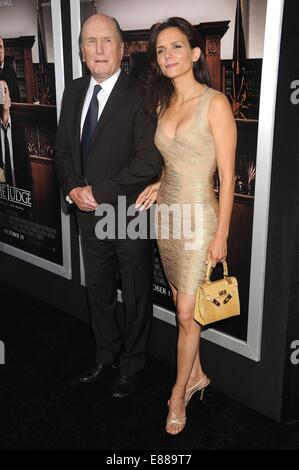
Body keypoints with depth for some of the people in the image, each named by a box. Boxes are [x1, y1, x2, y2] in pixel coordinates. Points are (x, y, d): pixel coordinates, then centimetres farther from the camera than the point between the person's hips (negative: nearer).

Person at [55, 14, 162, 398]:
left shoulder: (139, 96, -15)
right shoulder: (73, 93, 7)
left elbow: (149, 162, -21)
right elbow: (63, 147, 11)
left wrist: (98, 192, -19)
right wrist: (73, 188, -7)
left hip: (130, 215, -6)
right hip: (89, 213, 6)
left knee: (136, 295, 11)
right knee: (98, 290, 20)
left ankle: (131, 365, 32)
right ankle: (106, 356, 41)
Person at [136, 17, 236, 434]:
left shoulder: (215, 103, -12)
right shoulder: (163, 104, 8)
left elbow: (227, 175, -12)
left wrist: (221, 235, -13)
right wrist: (158, 186, 3)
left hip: (198, 218, -6)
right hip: (166, 213, 6)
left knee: (186, 313, 1)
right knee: (181, 304, 16)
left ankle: (178, 395, 20)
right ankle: (196, 374, 35)